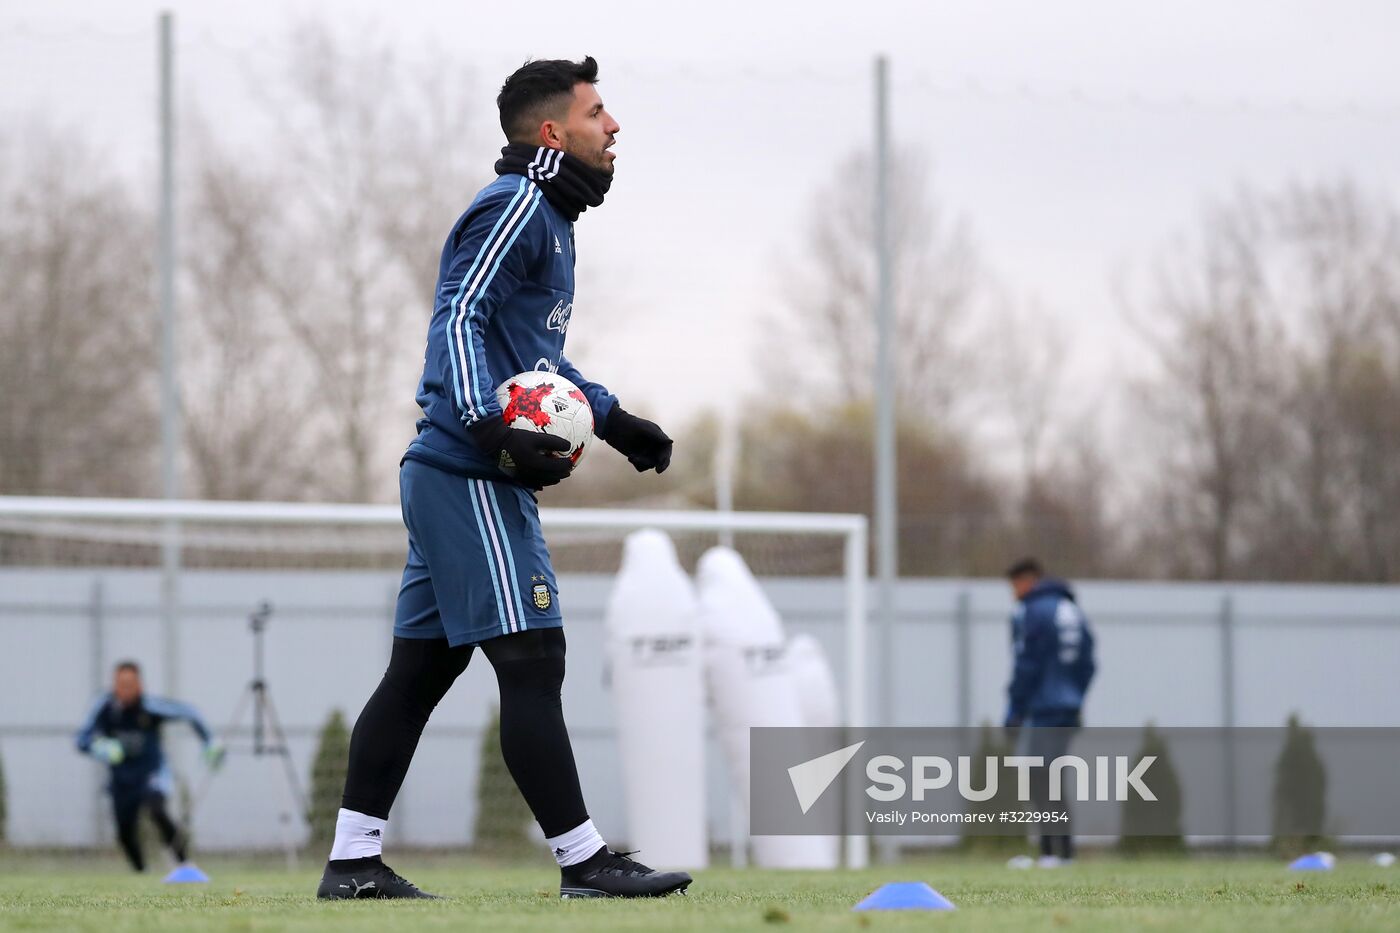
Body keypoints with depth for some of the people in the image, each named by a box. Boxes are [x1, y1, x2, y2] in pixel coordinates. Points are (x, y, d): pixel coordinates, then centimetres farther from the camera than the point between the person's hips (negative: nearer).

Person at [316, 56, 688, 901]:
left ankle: (354, 861, 10)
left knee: (420, 668, 9)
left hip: (454, 479, 11)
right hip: (471, 479, -11)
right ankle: (584, 861, -9)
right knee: (531, 660, -10)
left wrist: (615, 421, 29)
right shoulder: (516, 205, -10)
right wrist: (493, 430, -32)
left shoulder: (548, 215, 23)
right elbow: (459, 322, -21)